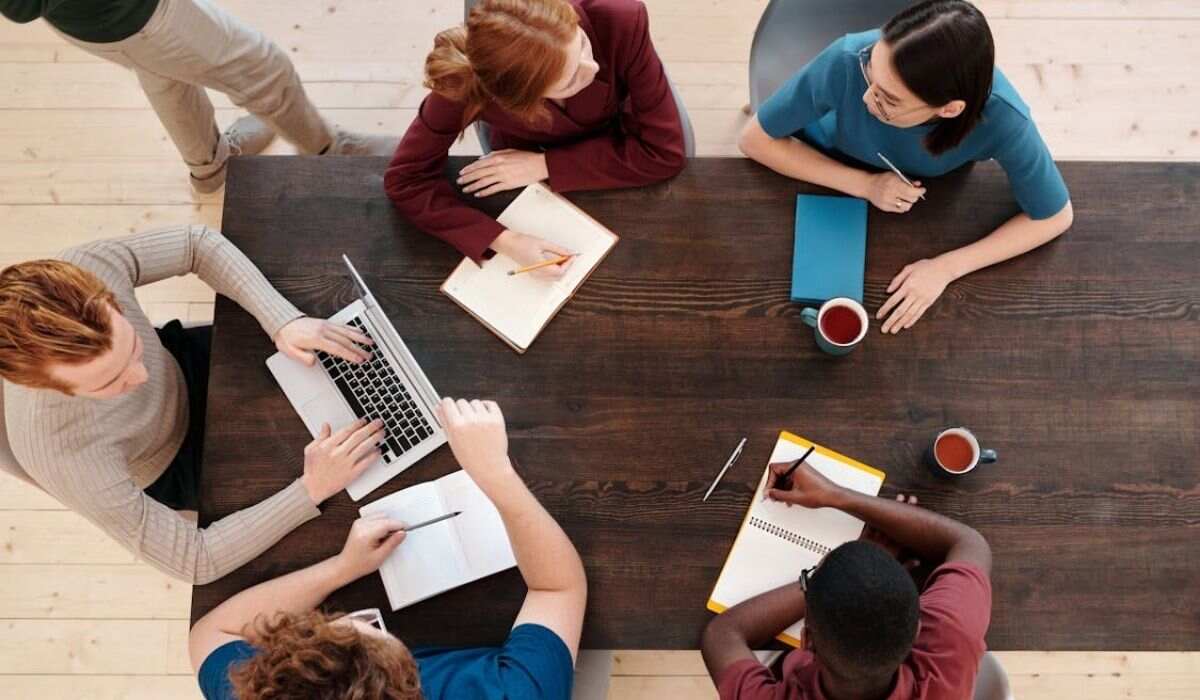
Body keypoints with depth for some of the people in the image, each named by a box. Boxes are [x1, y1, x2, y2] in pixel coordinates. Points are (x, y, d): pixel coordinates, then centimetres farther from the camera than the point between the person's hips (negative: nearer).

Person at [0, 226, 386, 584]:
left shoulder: (83, 270, -38)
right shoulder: (66, 461, -45)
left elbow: (198, 243, -19)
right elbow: (193, 559, -33)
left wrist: (284, 321, -32)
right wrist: (313, 488, -39)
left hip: (180, 363, 3)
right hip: (176, 464, -3)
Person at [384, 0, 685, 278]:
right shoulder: (468, 85, -40)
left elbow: (664, 150, -32)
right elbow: (406, 180, -29)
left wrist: (545, 165, -33)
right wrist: (504, 240, -41)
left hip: (615, 139, 1)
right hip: (525, 154, 0)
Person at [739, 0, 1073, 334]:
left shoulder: (1001, 118, -38)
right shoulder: (847, 61, -41)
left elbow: (1055, 216, -23)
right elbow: (754, 139, -27)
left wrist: (945, 268, -34)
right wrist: (864, 184, -34)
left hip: (919, 198, 1)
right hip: (825, 174, 0)